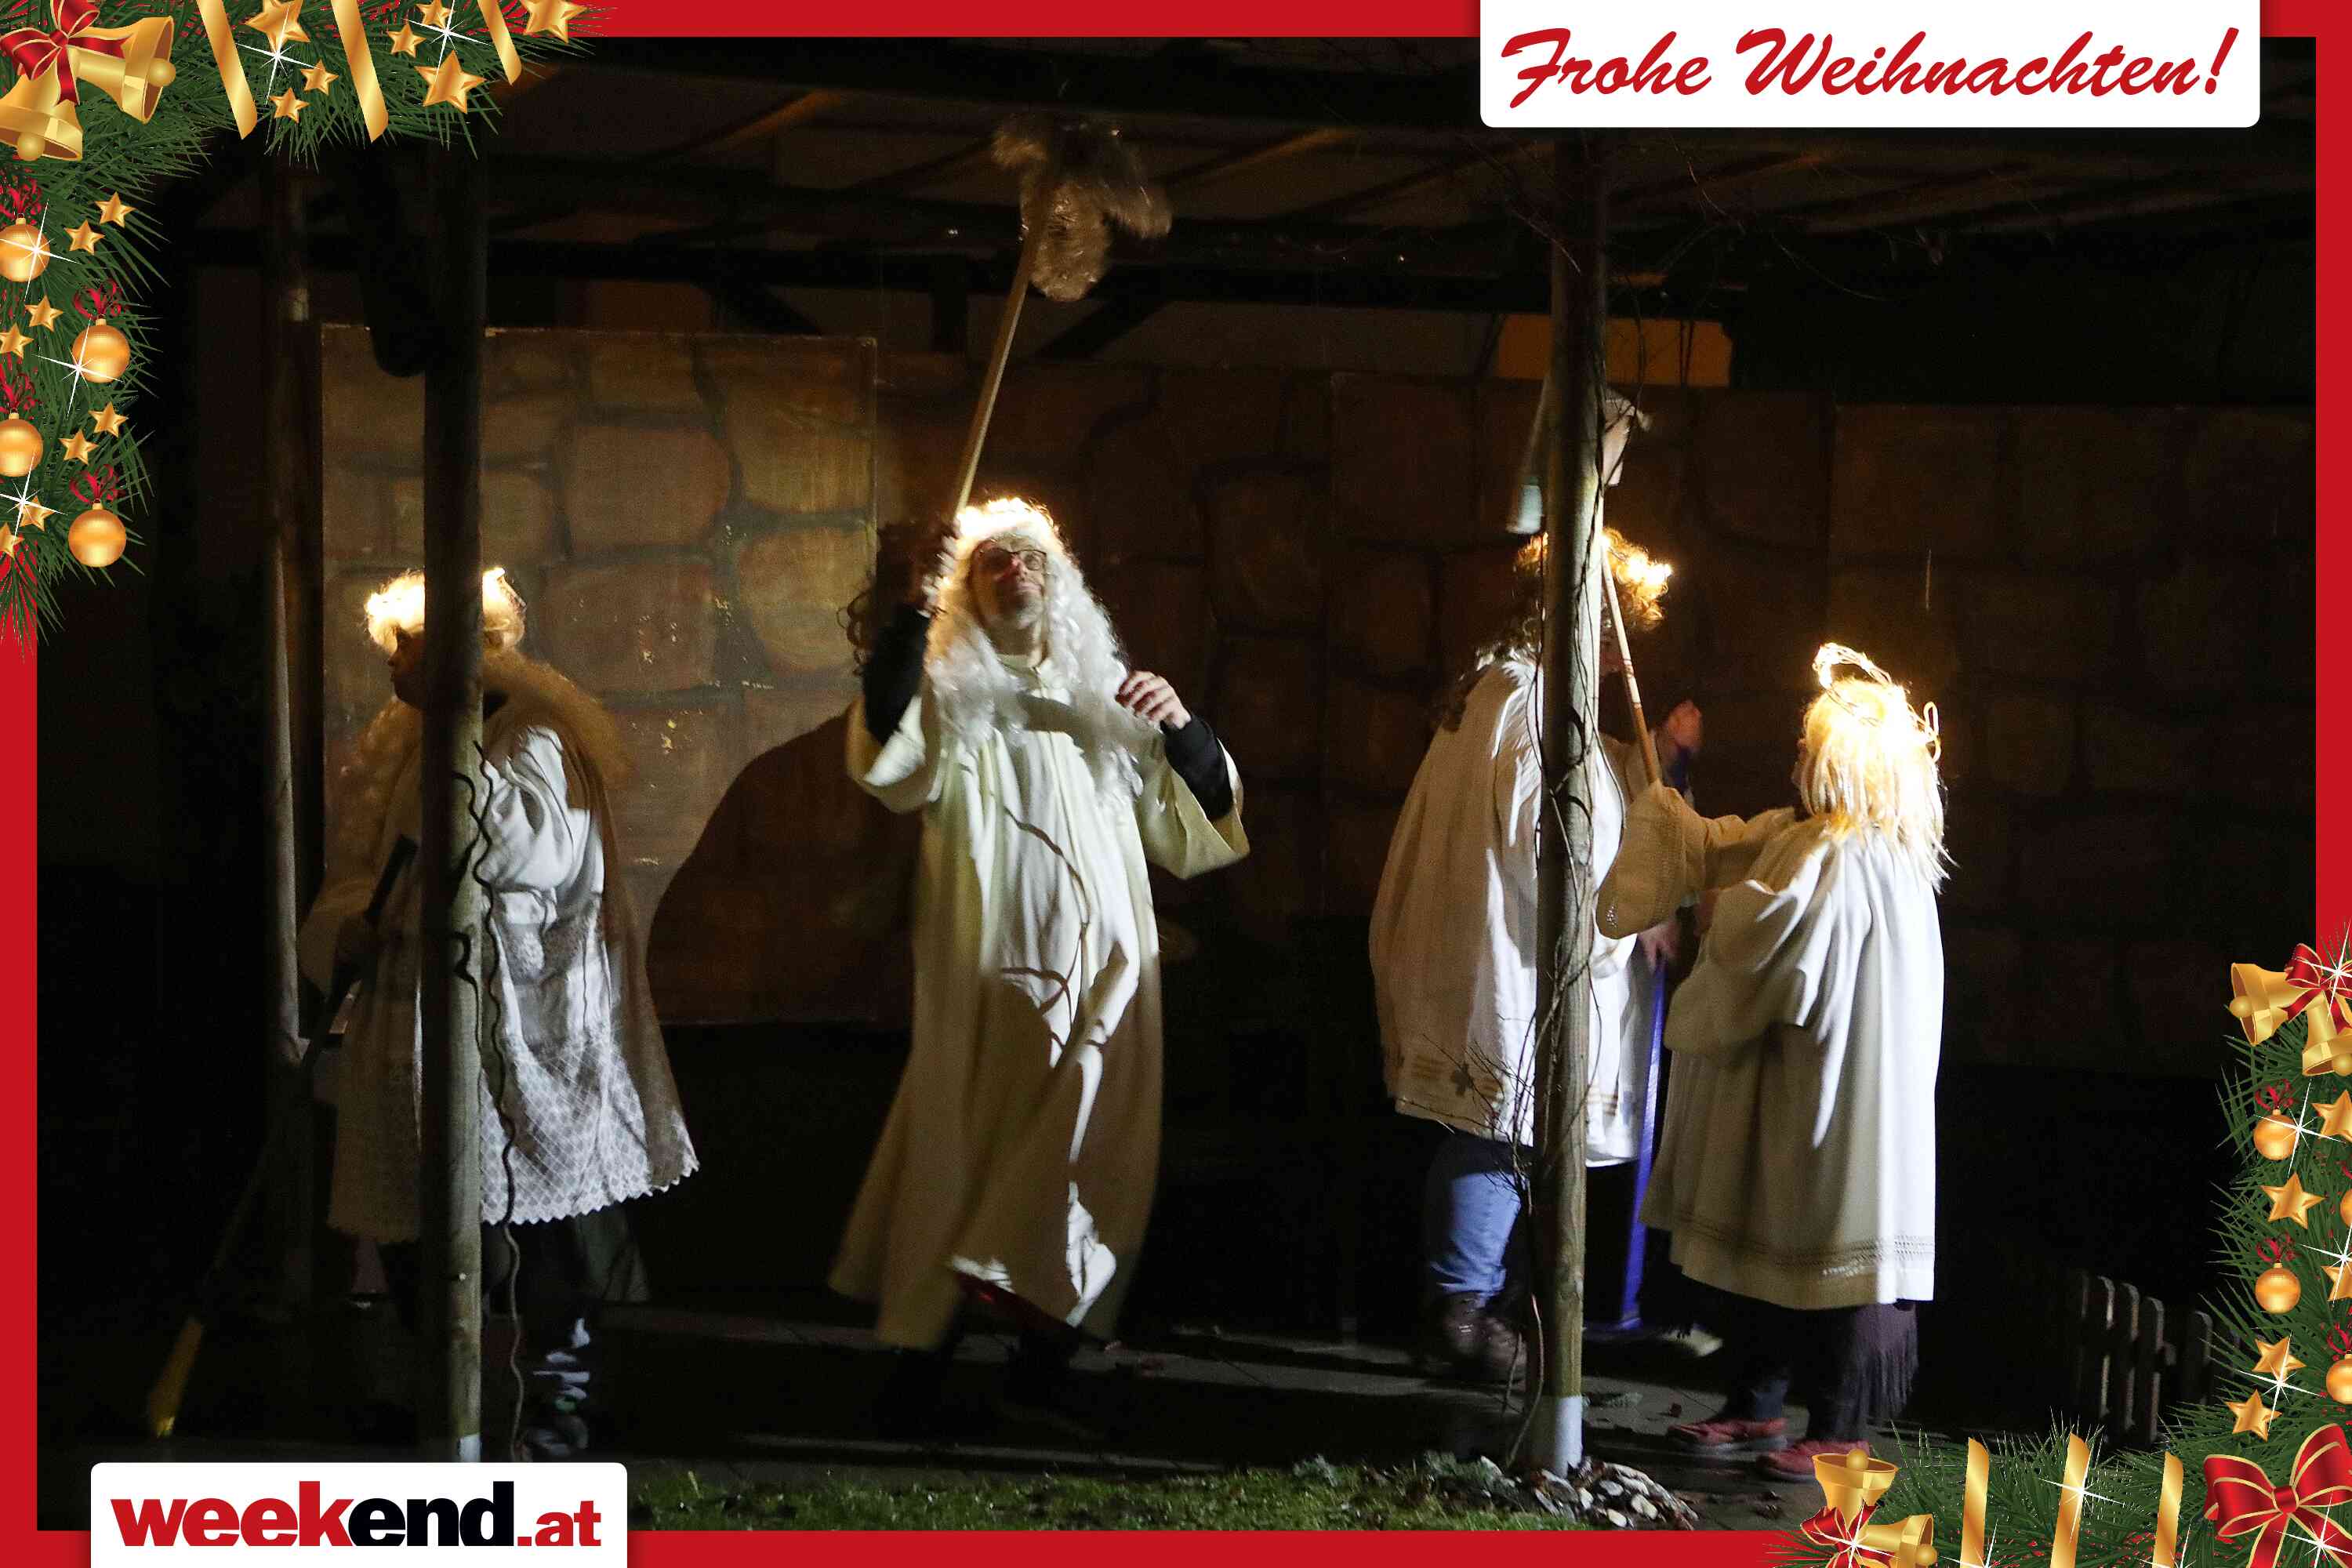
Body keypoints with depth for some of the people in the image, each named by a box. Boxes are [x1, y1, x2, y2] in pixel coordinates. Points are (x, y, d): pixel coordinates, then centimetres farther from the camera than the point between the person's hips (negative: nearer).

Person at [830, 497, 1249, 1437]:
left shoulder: (1106, 690, 18)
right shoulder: (948, 691, 8)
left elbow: (1198, 828, 16)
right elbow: (883, 753, -16)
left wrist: (1181, 728, -2)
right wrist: (904, 617, -21)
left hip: (1104, 970, 4)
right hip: (989, 971, -4)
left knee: (1086, 1161, 1)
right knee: (967, 1154, -8)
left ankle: (1044, 1359, 11)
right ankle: (920, 1367, -2)